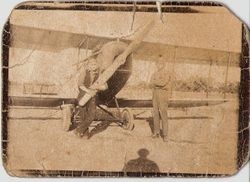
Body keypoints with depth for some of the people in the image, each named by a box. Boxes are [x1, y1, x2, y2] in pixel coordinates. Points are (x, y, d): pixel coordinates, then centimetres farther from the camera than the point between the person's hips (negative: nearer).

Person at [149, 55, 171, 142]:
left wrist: (155, 82, -9)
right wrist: (159, 85, -15)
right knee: (156, 115, 7)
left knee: (163, 116, -8)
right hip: (155, 97, 6)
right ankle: (156, 132, 15)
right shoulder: (154, 74, 13)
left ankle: (165, 135, -5)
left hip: (163, 98, -6)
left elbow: (163, 83, -24)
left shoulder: (166, 74, -6)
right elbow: (151, 85, 1)